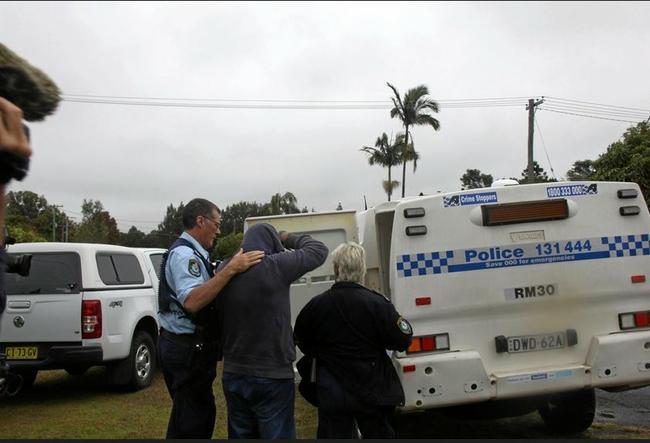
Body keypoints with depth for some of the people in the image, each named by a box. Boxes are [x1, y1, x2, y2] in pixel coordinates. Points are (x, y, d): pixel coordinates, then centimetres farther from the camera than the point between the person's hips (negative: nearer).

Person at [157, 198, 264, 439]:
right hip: (188, 349, -10)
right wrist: (231, 269, -36)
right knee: (192, 422, -2)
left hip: (184, 345, 10)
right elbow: (191, 302, -33)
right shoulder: (184, 254, -18)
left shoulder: (189, 252, 14)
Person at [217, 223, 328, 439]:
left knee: (241, 435, 16)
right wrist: (288, 238, 12)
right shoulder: (275, 266, -15)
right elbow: (319, 250, -1)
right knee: (277, 435, 4)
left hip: (232, 374, 6)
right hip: (272, 376, -6)